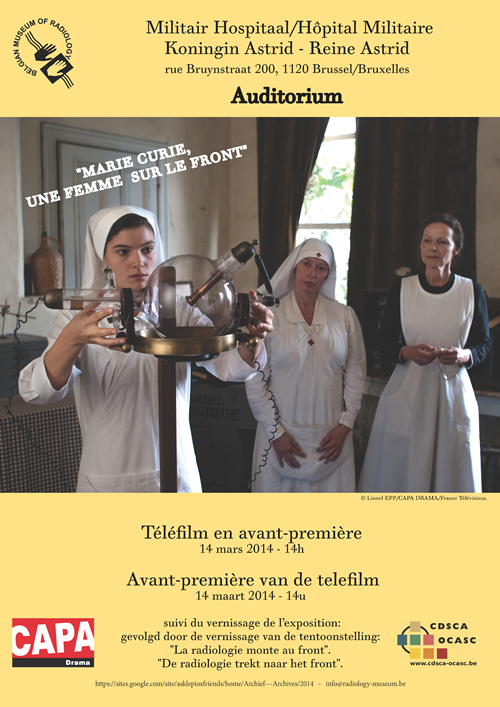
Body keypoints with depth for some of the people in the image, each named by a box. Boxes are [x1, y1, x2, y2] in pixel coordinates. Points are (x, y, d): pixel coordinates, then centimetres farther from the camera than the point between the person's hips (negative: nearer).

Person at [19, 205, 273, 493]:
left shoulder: (180, 313, -1)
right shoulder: (78, 318, -6)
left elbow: (229, 367, -15)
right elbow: (36, 391, -21)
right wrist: (72, 339, -40)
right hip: (106, 481, -2)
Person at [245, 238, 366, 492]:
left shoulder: (345, 316, 4)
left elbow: (356, 372, 8)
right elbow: (255, 380, -3)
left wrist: (345, 425, 0)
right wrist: (276, 433, -7)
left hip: (331, 435, 2)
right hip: (282, 431, -1)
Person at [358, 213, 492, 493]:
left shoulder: (473, 291, 3)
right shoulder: (401, 290, 2)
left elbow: (484, 343, 10)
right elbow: (386, 343, 7)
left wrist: (464, 355, -11)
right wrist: (407, 352, -14)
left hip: (453, 392, 0)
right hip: (407, 393, 0)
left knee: (451, 473, 3)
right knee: (399, 468, 2)